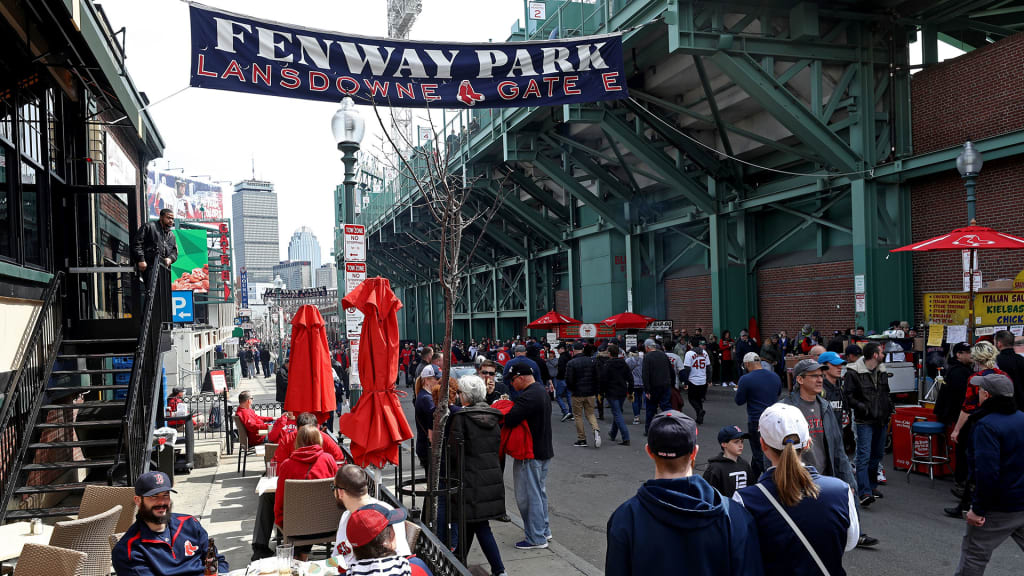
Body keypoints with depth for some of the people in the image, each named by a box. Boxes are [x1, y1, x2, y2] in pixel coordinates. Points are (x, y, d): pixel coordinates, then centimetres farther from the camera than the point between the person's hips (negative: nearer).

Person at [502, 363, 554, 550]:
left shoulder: (528, 397, -22)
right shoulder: (541, 391, 12)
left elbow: (510, 420, -29)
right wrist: (510, 406, 3)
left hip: (530, 455, -10)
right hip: (544, 450, 10)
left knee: (528, 496, -1)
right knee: (539, 492, 20)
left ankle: (536, 538, 5)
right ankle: (544, 531, 30)